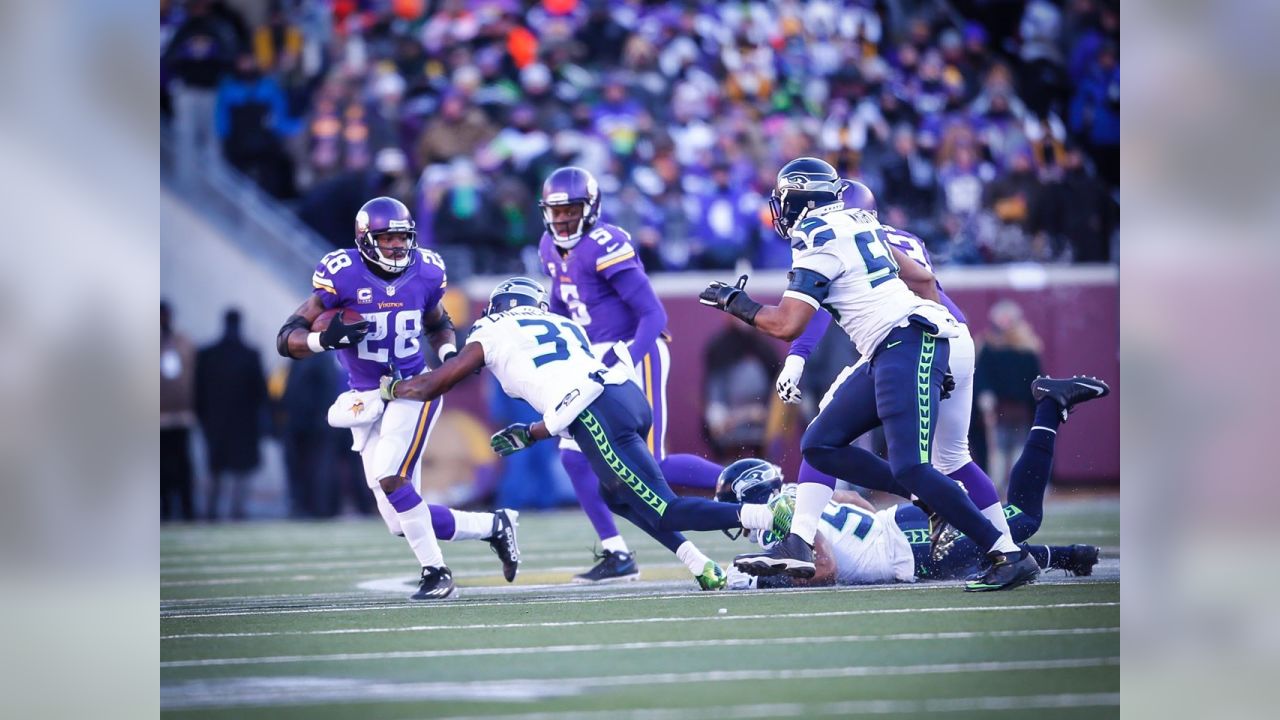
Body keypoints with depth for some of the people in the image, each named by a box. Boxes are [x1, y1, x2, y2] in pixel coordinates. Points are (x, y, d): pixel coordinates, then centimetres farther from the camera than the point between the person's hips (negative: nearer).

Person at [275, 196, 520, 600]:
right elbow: (288, 340, -14)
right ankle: (493, 526, 20)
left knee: (390, 479, -24)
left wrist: (450, 355, -1)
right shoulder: (343, 275, -12)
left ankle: (435, 572, -8)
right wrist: (326, 339, -34)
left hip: (413, 389, -1)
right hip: (366, 399, 1)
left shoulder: (425, 272, -3)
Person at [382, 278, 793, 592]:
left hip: (599, 416, -7)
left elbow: (430, 387, 25)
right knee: (615, 494, 30)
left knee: (665, 511, -7)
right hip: (629, 393, 7)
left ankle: (767, 516, -29)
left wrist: (391, 388, 44)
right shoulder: (565, 326, 34)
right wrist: (529, 435, 44)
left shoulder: (492, 335, 18)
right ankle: (705, 569, 15)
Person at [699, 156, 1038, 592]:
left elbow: (786, 326, -12)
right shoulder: (856, 226, 19)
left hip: (906, 345, -10)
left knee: (910, 467, -16)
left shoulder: (818, 242, -8)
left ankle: (1010, 557, -15)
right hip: (890, 356, 10)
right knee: (820, 445, 12)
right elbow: (923, 279, 23)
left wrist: (736, 303, 5)